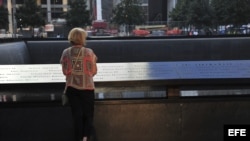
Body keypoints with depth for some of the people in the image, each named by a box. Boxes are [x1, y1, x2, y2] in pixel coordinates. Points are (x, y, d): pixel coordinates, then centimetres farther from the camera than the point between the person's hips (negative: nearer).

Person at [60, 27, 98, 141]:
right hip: (86, 87, -2)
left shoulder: (65, 53, -2)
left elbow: (65, 71, 2)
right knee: (88, 113, 11)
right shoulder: (89, 52, -9)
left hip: (71, 87, 2)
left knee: (76, 113, 11)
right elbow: (93, 71, -4)